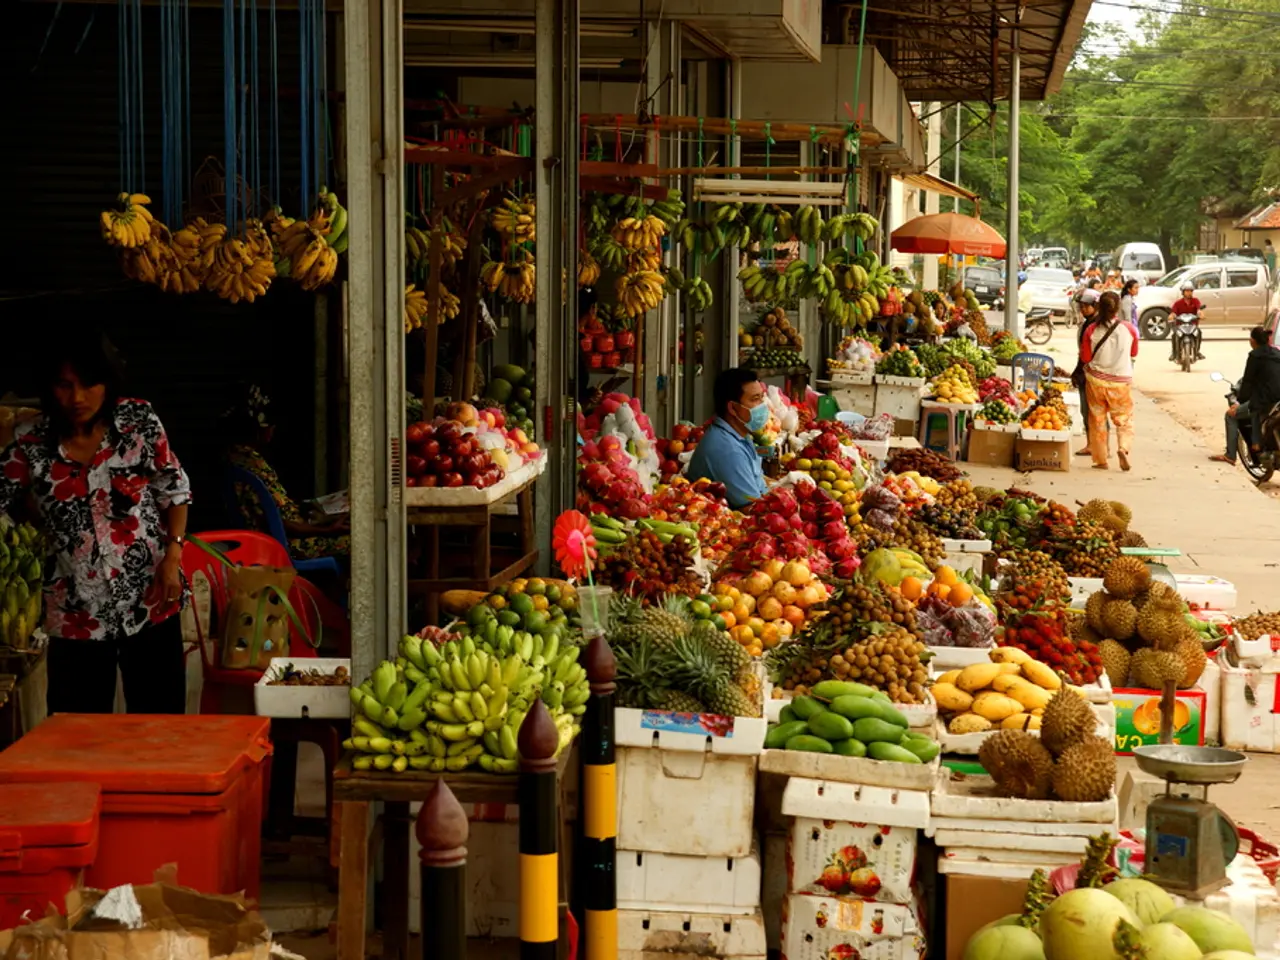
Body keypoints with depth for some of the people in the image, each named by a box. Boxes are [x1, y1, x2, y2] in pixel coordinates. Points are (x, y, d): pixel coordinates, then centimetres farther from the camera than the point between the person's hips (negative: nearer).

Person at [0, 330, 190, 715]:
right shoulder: (31, 444, -5)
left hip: (150, 600, 0)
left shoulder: (140, 421, -5)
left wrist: (173, 557, -6)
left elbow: (174, 492, 3)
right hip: (76, 611, 0)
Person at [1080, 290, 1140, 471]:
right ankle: (1123, 447, -16)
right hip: (1121, 380, 0)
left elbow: (1085, 357, -2)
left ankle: (1100, 460, 11)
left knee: (1097, 419, 11)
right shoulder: (1129, 329, -8)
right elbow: (1134, 353, 8)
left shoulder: (1092, 330, -10)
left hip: (1096, 379, 0)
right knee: (1124, 419, 10)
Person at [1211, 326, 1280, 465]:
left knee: (1231, 415, 8)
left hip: (1265, 401, -8)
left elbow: (1248, 381, -8)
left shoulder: (1255, 355, -8)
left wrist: (1239, 402, 0)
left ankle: (1230, 456, 4)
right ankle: (1256, 442, 24)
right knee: (1255, 404, 36)